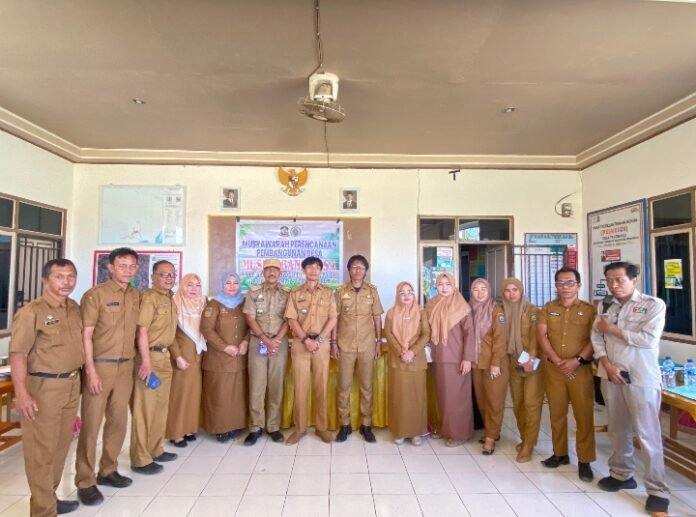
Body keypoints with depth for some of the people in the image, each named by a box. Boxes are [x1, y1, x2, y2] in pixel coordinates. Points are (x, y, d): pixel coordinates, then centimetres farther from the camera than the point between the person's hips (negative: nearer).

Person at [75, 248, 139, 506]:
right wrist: (91, 370, -15)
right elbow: (86, 335, -11)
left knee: (119, 420, 13)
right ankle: (85, 481, 16)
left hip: (126, 366, 5)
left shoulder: (136, 296, 7)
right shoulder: (95, 294, -9)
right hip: (100, 366, -5)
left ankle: (108, 470, 30)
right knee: (91, 423, 3)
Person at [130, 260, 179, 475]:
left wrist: (167, 353, 14)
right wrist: (146, 361, -24)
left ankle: (155, 450, 31)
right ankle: (140, 459, 11)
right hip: (150, 356, -9)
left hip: (165, 356, 9)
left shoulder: (170, 299, 13)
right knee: (145, 408, 0)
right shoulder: (149, 297, -13)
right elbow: (142, 330, -20)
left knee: (161, 406, 17)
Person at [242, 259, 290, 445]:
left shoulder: (287, 294, 5)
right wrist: (265, 339, -11)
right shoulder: (253, 292, 4)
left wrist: (277, 339, -13)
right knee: (256, 385, 0)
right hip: (258, 342, 0)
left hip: (280, 342, 1)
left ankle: (273, 426, 14)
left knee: (276, 385, 4)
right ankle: (256, 427, 11)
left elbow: (288, 320, 0)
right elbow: (250, 319, -2)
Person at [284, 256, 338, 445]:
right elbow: (292, 320, -2)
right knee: (300, 386, 3)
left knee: (321, 386, 5)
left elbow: (333, 319, 0)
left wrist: (318, 340, -11)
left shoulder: (328, 292, 5)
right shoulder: (295, 293, 5)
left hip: (322, 343, 0)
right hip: (300, 343, 0)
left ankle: (322, 427, 16)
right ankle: (299, 427, 14)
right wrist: (306, 339, -13)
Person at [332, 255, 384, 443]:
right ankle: (344, 424, 18)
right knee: (344, 386, 5)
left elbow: (377, 318, 6)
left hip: (367, 345, 1)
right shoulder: (341, 290, 0)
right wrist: (333, 342, -2)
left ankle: (366, 425, 19)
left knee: (366, 386, 7)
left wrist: (379, 341, 2)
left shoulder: (372, 290, 3)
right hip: (345, 345, 0)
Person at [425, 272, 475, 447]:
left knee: (456, 396, 2)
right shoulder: (431, 305, 7)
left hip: (456, 358, -5)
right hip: (438, 358, 5)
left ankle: (459, 433, 14)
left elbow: (469, 333, -10)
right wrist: (433, 351, 8)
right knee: (442, 395, 12)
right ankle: (445, 428, 25)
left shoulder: (461, 306, -7)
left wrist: (467, 358, -14)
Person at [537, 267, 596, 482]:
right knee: (556, 413, 11)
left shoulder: (589, 310, 0)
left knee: (584, 415, 2)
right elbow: (541, 336, -2)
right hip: (553, 369, 2)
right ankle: (560, 453, 25)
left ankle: (584, 460, 14)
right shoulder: (547, 309, 7)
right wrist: (558, 361, -11)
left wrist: (577, 360, -16)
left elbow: (594, 339, -6)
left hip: (581, 369, -2)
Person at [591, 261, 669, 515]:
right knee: (617, 430, 15)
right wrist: (606, 364, -9)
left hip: (642, 379, -5)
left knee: (648, 435, 0)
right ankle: (621, 474, 30)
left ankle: (657, 490, 12)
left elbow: (649, 340, -16)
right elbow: (596, 338, 5)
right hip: (612, 376, 5)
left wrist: (613, 329, -8)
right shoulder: (608, 309, 11)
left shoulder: (653, 304, -5)